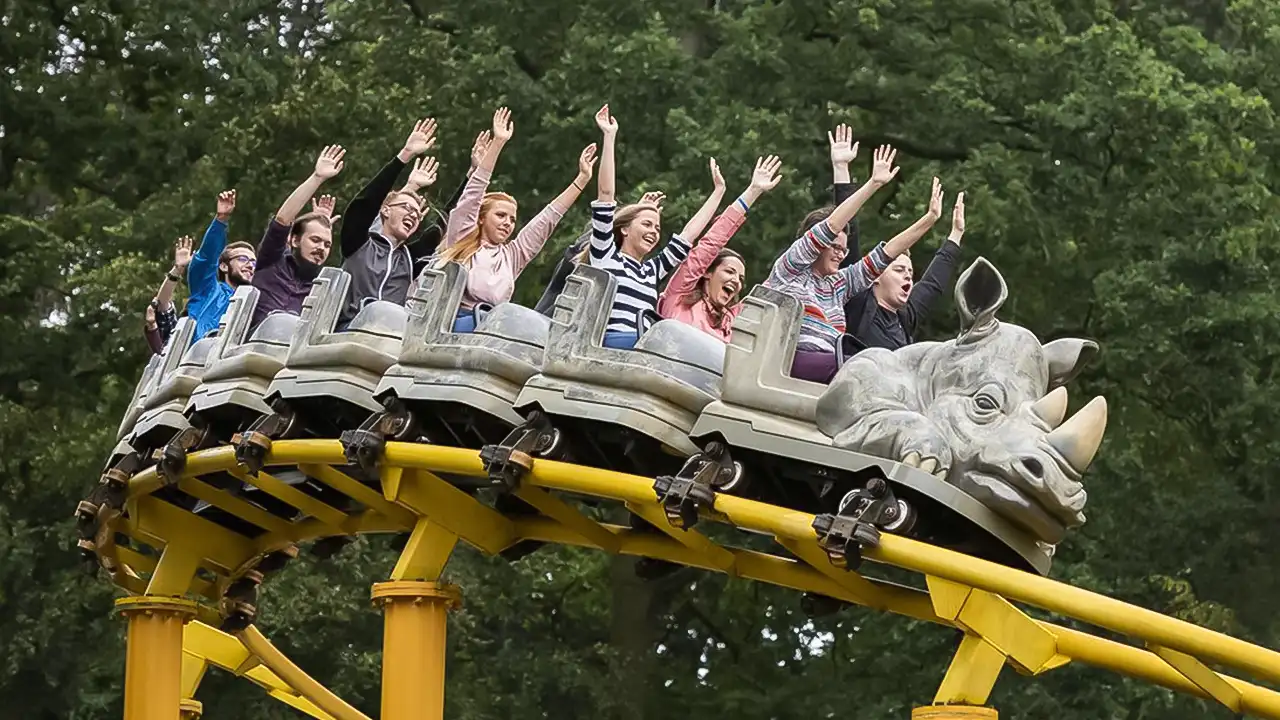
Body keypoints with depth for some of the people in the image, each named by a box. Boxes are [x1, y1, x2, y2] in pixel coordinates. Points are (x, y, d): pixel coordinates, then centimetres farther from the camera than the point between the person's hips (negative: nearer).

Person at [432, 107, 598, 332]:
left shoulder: (512, 256, 26)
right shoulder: (461, 241, 16)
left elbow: (548, 219, 27)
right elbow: (473, 193, 10)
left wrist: (582, 179, 26)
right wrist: (498, 143, 6)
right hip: (453, 322, -5)